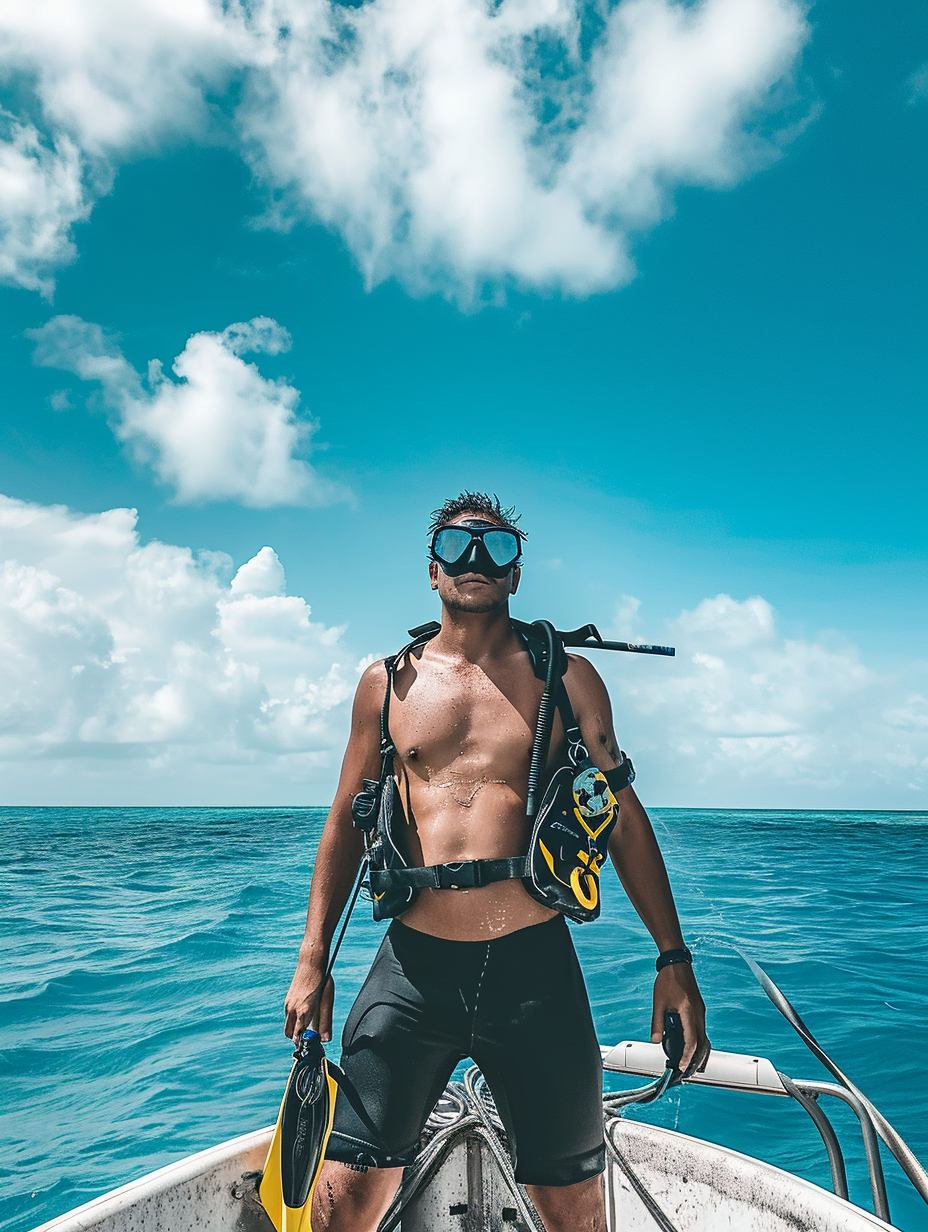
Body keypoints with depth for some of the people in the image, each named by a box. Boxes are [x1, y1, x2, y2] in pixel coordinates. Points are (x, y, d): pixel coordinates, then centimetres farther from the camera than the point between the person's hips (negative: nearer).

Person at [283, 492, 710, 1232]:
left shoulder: (565, 676, 5)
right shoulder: (388, 682, 8)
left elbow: (624, 818, 7)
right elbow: (346, 823, 12)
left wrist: (674, 962, 3)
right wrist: (313, 963, 8)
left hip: (535, 968, 0)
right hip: (412, 966, 1)